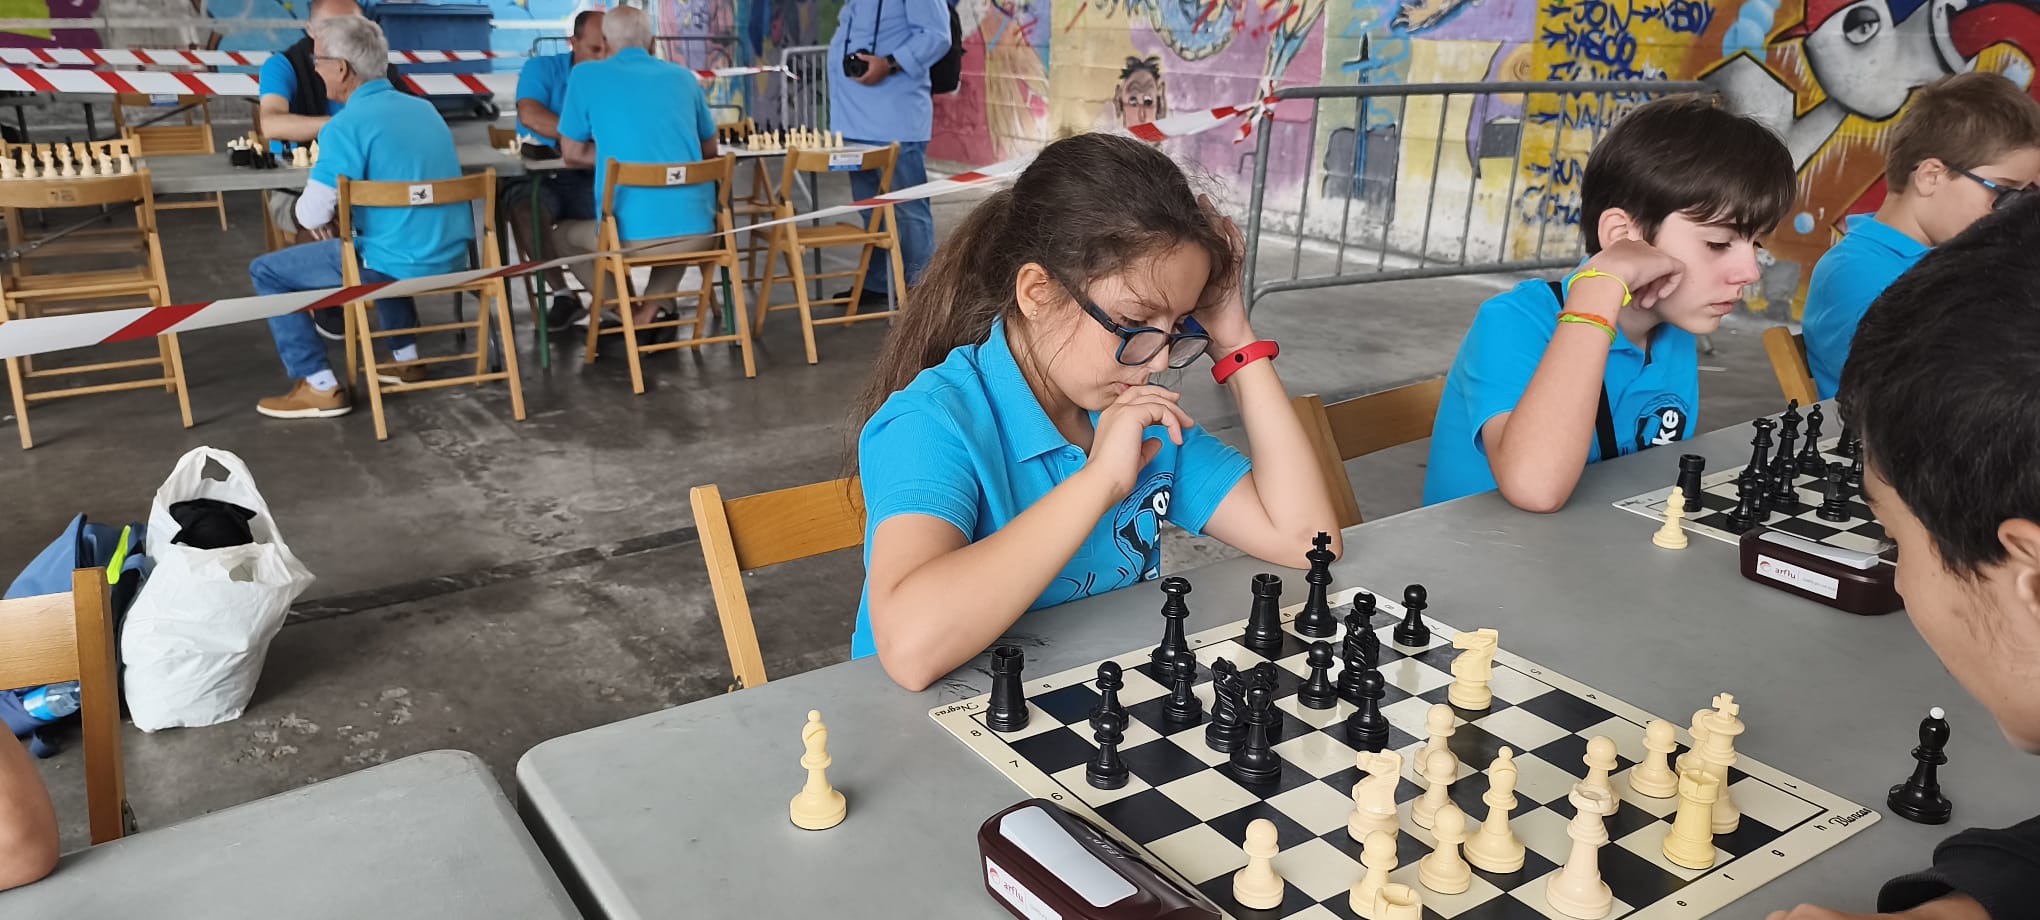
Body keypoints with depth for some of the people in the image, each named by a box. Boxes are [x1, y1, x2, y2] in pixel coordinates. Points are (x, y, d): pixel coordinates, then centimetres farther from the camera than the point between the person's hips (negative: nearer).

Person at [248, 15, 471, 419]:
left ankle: (321, 387, 7)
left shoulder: (348, 125, -14)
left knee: (267, 272, 9)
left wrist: (328, 215, 7)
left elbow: (312, 214, -17)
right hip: (450, 256, 8)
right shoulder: (423, 107, 11)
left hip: (401, 266, -8)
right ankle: (406, 356, 37)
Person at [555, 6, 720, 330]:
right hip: (698, 230, 3)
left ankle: (631, 316, 15)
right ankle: (652, 310, 17)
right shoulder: (684, 76, 14)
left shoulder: (586, 75, 6)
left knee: (565, 233, 30)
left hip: (632, 236, -3)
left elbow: (573, 154, 9)